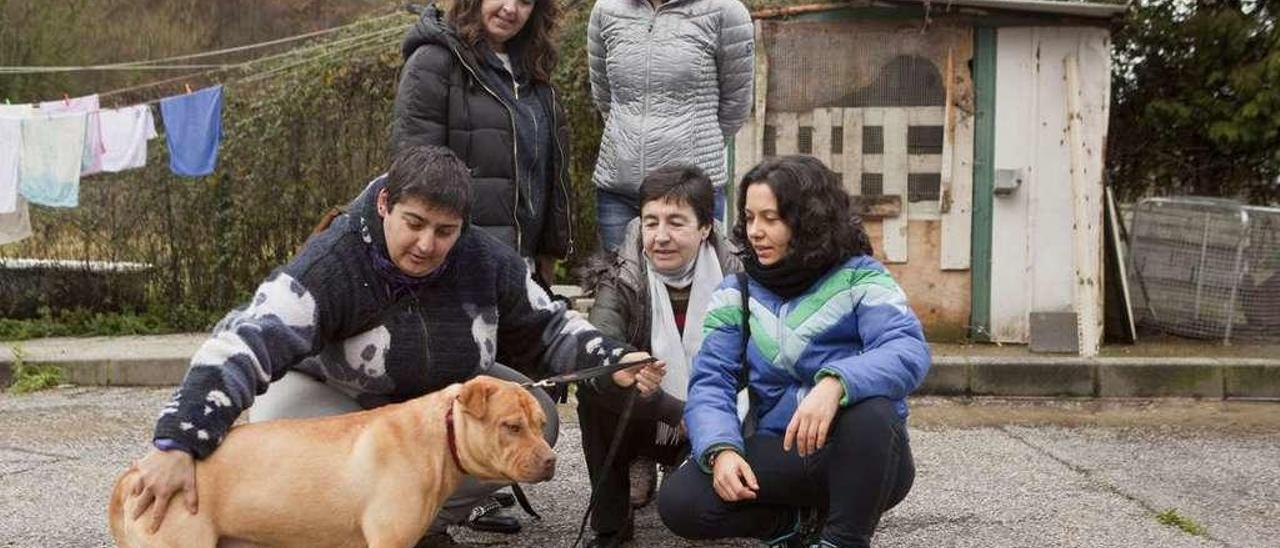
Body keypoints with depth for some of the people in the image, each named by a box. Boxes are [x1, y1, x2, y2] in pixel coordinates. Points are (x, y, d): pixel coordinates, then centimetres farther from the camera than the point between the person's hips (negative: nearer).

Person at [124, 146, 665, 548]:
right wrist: (177, 442, -52)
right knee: (276, 418, -36)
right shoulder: (327, 268, -31)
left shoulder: (488, 263, -17)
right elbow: (241, 346, -41)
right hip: (337, 396, -4)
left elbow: (547, 328, 0)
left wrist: (614, 361, -17)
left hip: (446, 396, 4)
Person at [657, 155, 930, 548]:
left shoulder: (859, 279, -7)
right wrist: (722, 449, -26)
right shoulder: (737, 293, 4)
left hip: (861, 457, -3)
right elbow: (710, 381, -5)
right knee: (679, 501, -20)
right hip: (780, 455, 3)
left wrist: (835, 384, -44)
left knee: (870, 411, -37)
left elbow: (908, 351, -25)